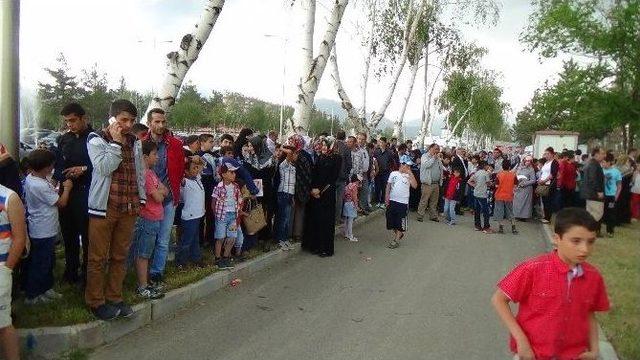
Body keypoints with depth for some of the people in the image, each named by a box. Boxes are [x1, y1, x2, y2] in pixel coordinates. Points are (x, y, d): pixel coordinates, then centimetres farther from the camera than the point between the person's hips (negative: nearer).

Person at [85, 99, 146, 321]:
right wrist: (116, 142, -16)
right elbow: (104, 168, -18)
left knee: (120, 256, 11)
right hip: (104, 207, -5)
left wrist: (141, 199, 13)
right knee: (98, 258, 3)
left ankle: (114, 298, 22)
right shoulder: (96, 140, -4)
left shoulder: (134, 142, 11)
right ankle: (96, 301, 15)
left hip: (129, 208, 5)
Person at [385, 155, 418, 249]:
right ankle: (398, 234, 33)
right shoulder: (393, 174, 3)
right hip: (392, 201, 2)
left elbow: (415, 186, -15)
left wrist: (410, 174, -18)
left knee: (400, 222, 2)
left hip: (403, 202, -2)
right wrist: (386, 197, 0)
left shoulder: (409, 176, -1)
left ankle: (396, 240, 13)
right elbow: (388, 186, 8)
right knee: (391, 221, 10)